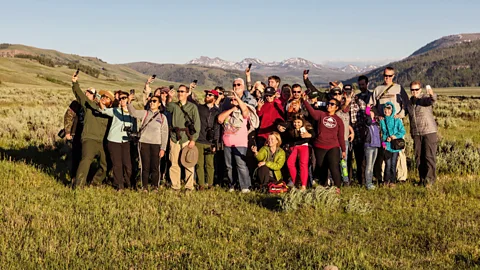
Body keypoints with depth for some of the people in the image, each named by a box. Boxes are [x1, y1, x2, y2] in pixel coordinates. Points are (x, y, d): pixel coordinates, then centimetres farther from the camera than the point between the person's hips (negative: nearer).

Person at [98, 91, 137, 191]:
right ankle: (119, 185, 13)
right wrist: (99, 101, -33)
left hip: (126, 141, 2)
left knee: (127, 164, 0)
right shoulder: (115, 111, -1)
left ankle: (128, 184, 21)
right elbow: (104, 110, -16)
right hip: (114, 140, -2)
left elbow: (134, 128, 19)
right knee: (117, 164, 0)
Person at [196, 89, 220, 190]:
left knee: (210, 164, 1)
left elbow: (217, 128, 4)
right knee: (199, 164, 0)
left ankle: (210, 184, 9)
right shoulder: (199, 107, 10)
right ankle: (201, 184, 6)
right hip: (198, 141, 1)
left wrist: (215, 144, -2)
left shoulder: (216, 112, 8)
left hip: (209, 142, -1)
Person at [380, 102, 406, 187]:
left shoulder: (397, 121, 1)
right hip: (386, 145, 0)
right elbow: (380, 133, 6)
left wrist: (396, 136, -15)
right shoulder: (382, 121, 4)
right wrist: (386, 138, -11)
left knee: (393, 164, 2)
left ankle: (392, 181, 13)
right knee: (388, 164, -2)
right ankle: (387, 180, 11)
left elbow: (402, 131, 1)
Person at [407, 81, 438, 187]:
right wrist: (411, 132, 17)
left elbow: (432, 100, -31)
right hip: (416, 133, 6)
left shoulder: (425, 97, -7)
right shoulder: (410, 102, 12)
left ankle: (430, 179, -1)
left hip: (429, 131, -6)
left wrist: (432, 94, -54)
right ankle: (422, 179, 16)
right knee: (418, 157, 7)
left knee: (429, 156, -5)